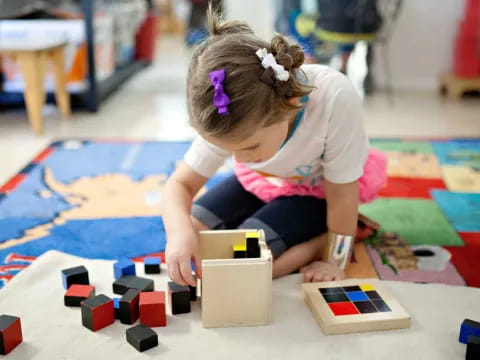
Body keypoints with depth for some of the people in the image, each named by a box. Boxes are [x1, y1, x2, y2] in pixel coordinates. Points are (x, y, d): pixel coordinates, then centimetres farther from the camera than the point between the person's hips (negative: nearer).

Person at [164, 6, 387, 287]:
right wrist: (179, 230, -39)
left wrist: (335, 260, -18)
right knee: (191, 238, -7)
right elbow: (181, 184, -18)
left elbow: (341, 195, -27)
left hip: (321, 189, -5)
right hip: (264, 181, 5)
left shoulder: (335, 100, -40)